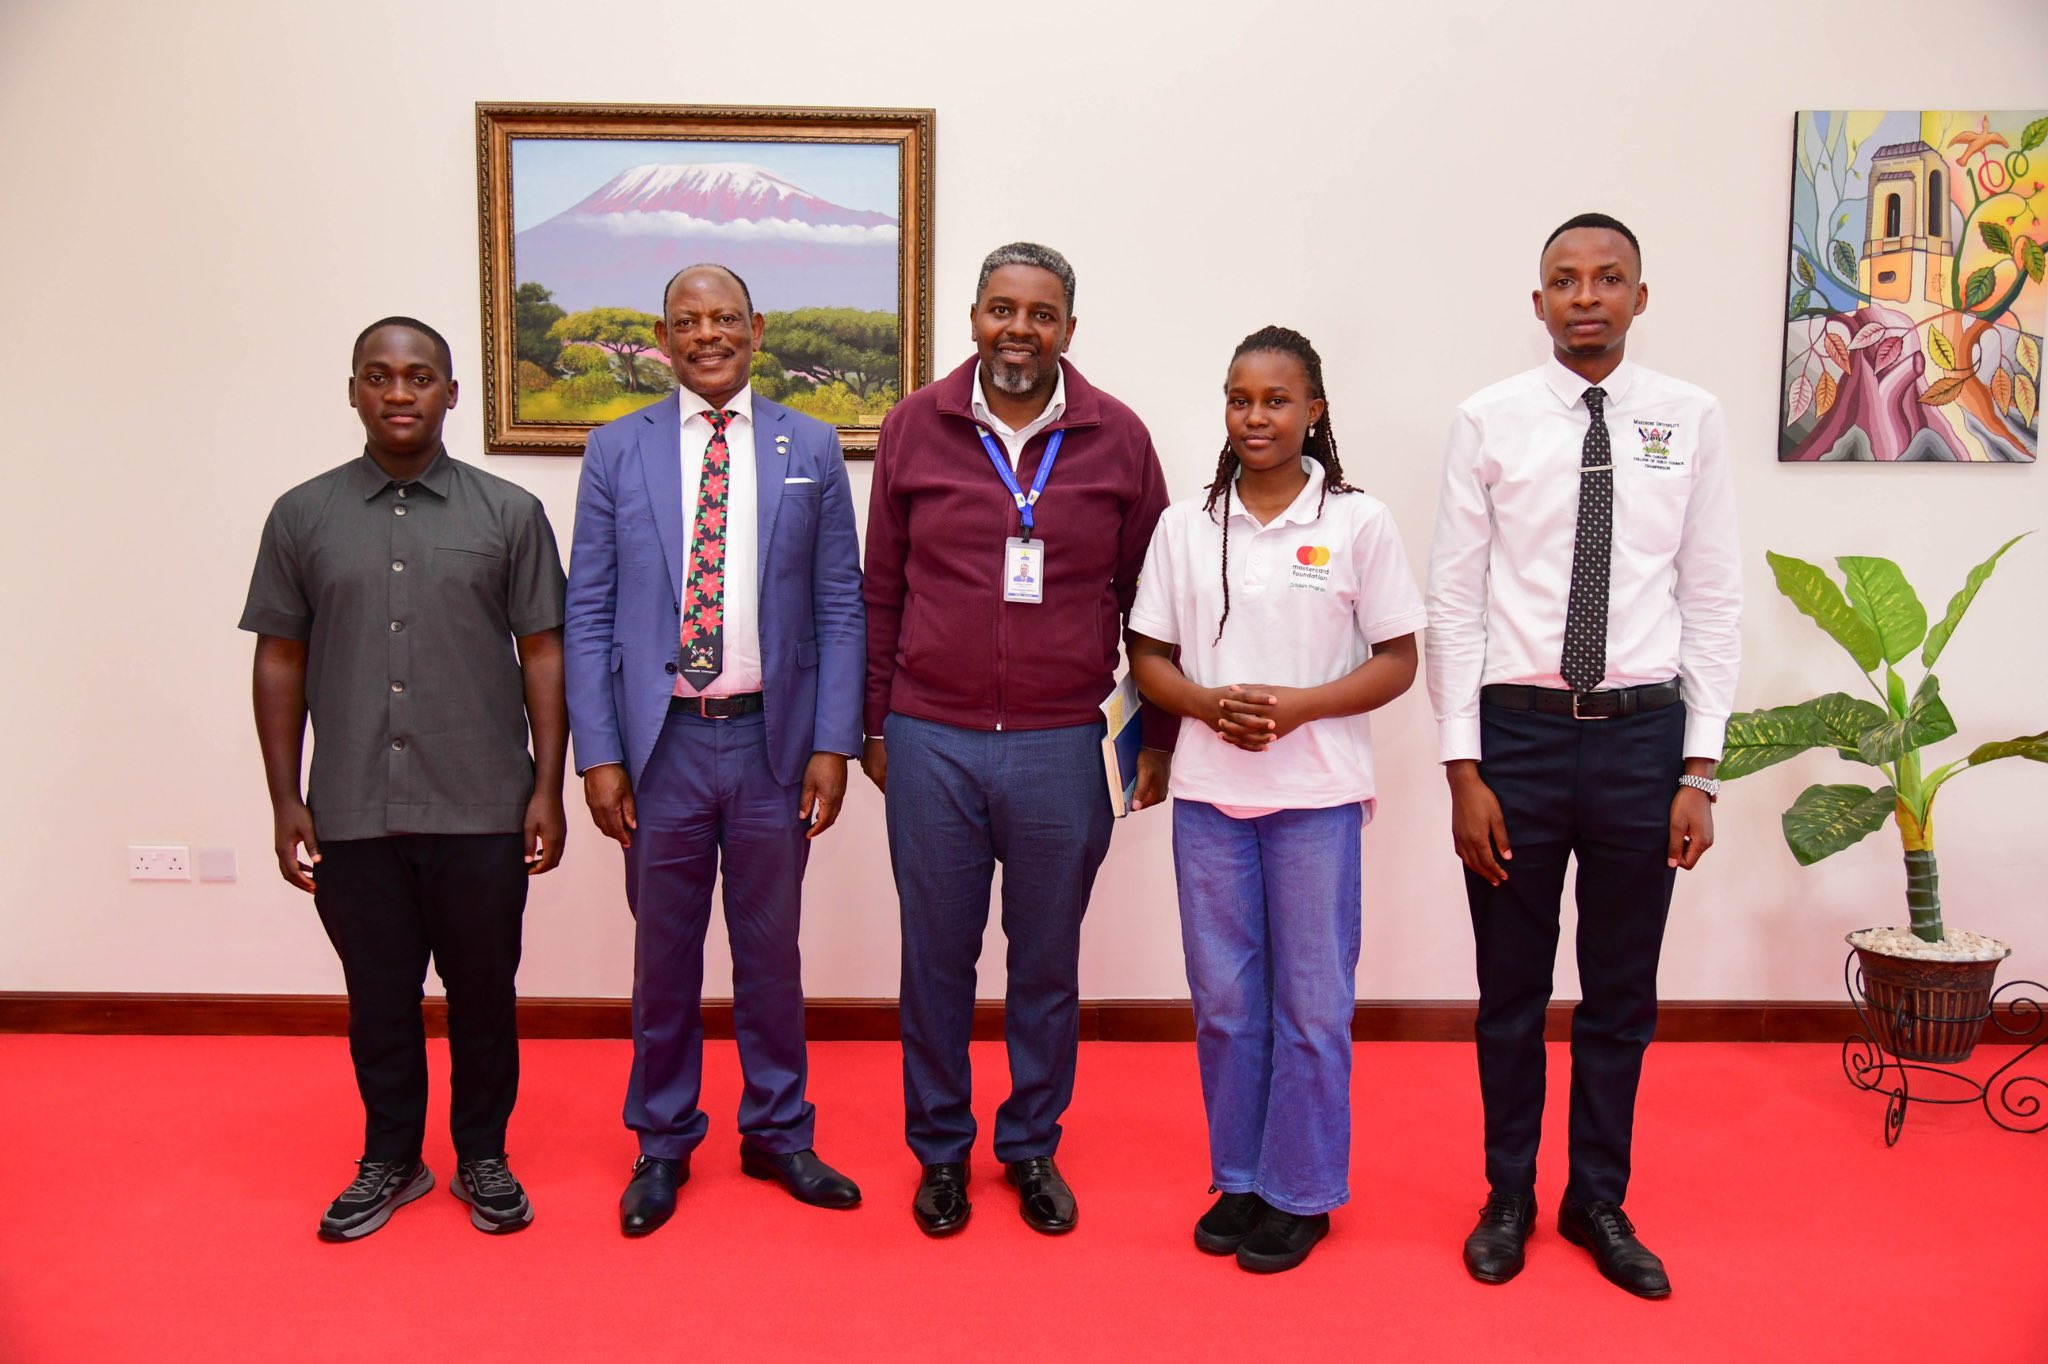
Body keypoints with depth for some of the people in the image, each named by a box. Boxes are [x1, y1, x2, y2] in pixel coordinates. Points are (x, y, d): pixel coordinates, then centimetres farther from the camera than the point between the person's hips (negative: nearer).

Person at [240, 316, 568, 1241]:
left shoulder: (508, 513, 2)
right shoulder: (303, 516, 6)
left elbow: (543, 654, 1)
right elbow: (280, 662, 8)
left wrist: (548, 790, -4)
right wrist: (285, 801, 4)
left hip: (481, 811, -1)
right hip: (352, 816, 1)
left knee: (483, 994, 10)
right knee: (378, 999, 13)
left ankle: (482, 1158, 29)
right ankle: (390, 1161, 32)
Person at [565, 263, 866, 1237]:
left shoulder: (811, 449, 3)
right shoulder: (618, 451, 3)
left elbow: (840, 606, 2)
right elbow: (588, 612, 2)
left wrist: (834, 742, -5)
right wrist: (598, 753, -5)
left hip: (773, 738, 0)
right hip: (661, 740, 0)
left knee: (770, 947, 13)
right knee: (663, 954, 12)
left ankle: (777, 1132, 31)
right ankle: (663, 1143, 30)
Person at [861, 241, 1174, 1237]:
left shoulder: (1117, 438, 1)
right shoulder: (915, 427, 2)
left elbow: (1146, 595, 6)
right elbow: (882, 589, 7)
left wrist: (1157, 735, 5)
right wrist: (875, 724, 7)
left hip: (1063, 746, 0)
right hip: (931, 743, 1)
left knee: (1048, 963, 12)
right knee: (935, 958, 11)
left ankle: (1032, 1147, 32)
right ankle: (939, 1150, 30)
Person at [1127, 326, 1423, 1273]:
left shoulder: (1358, 522, -2)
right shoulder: (1185, 526, 5)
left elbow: (1397, 662, -1)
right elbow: (1149, 659, 7)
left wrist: (1299, 706, -16)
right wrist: (1209, 704, -13)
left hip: (1316, 795, -2)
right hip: (1208, 793, 3)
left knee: (1312, 1005, 6)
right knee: (1224, 1000, 11)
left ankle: (1302, 1193, 22)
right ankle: (1238, 1178, 28)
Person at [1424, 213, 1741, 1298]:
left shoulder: (1691, 420, 2)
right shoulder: (1489, 422, -2)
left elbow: (1712, 602, 2)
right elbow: (1453, 601, -3)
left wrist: (1700, 773, -3)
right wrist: (1463, 770, -7)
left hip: (1642, 730, 1)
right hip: (1516, 729, -1)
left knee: (1623, 994, 14)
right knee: (1511, 991, 12)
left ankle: (1598, 1203, 34)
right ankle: (1508, 1198, 33)